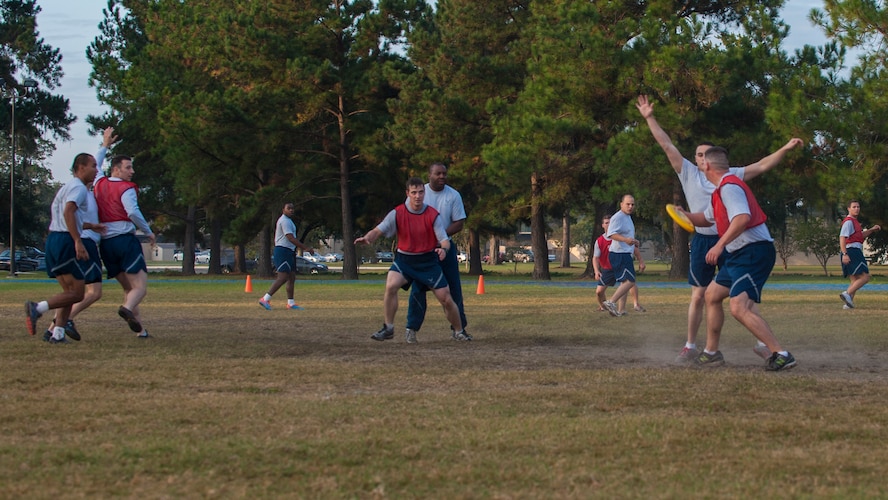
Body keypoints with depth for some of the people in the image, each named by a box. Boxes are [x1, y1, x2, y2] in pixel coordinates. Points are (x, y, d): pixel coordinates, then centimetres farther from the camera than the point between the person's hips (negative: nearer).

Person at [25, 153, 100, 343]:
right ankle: (38, 308, -19)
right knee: (77, 293, -7)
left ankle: (58, 333, 4)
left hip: (53, 240, 10)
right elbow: (68, 212, -22)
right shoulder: (78, 187, -7)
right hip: (66, 241, -10)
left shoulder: (67, 187, 24)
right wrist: (78, 242, -26)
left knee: (69, 291, 13)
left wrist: (89, 226, 33)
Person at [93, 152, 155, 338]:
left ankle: (140, 330, 2)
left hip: (105, 243, 7)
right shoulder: (126, 189, -5)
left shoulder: (99, 184, 15)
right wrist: (148, 232, -9)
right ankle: (127, 308, -42)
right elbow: (133, 212, -21)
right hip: (125, 239, -7)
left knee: (128, 288, 13)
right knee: (140, 287, -11)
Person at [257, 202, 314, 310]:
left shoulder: (287, 220, 19)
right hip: (283, 251, -11)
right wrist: (306, 248, -20)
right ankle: (265, 299, -15)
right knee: (283, 277, -14)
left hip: (289, 252, 11)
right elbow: (291, 238, -21)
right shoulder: (285, 221, -14)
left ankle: (290, 303, 13)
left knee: (292, 277, 10)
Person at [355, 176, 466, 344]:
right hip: (404, 259, 0)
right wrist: (368, 238, -35)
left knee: (446, 299, -1)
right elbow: (379, 230, -13)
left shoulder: (433, 215, -9)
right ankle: (388, 328, -15)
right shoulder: (397, 213, -8)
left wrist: (443, 249, -35)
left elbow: (444, 240, -11)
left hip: (428, 260, 0)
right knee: (391, 286, -27)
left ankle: (459, 331, 23)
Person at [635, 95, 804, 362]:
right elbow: (668, 146, 3)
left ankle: (761, 343, 6)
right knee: (698, 296, 5)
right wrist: (650, 118, 1)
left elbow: (761, 166, 5)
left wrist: (785, 149, -4)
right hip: (702, 241, 0)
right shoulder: (689, 173, 5)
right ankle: (690, 346, 15)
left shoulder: (730, 175, 6)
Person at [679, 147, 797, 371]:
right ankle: (711, 353, 29)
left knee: (739, 307, -22)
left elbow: (742, 217, -31)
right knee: (712, 294, 20)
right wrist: (685, 215, 24)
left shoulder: (729, 187, -14)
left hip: (753, 252, -11)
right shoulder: (722, 189, 19)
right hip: (740, 254, 11)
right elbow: (707, 218, 37)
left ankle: (781, 354, -24)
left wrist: (719, 245, -30)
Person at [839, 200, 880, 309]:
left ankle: (848, 303, 1)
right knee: (865, 277, -15)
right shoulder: (848, 222, -9)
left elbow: (860, 236, 35)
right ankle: (847, 294, -24)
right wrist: (845, 254, -28)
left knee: (855, 281, 9)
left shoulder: (853, 222, 24)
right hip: (852, 251, -11)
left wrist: (872, 229, 22)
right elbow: (842, 238, -19)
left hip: (855, 253, 11)